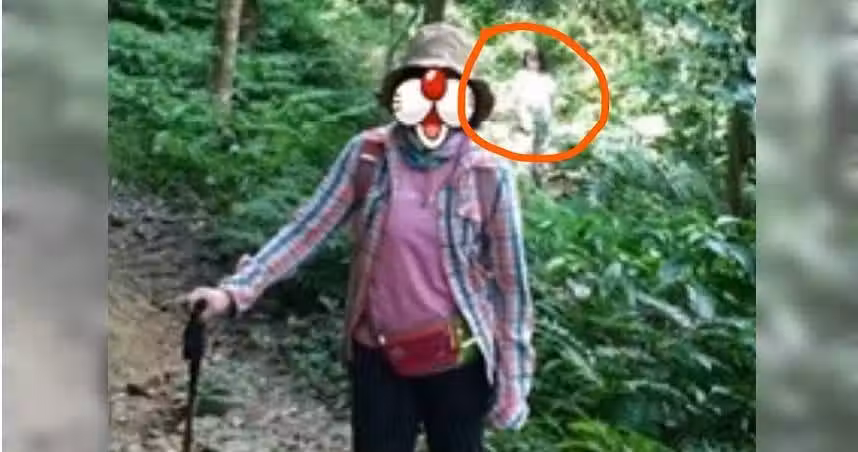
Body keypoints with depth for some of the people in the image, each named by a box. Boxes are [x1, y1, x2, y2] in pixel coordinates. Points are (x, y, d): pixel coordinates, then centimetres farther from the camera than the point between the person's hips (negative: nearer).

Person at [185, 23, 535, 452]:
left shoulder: (488, 173, -12)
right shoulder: (367, 155, -8)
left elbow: (510, 281, -7)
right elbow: (307, 228, -7)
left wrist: (513, 383, -5)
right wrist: (235, 291, -18)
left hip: (455, 359, -1)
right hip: (377, 355, 2)